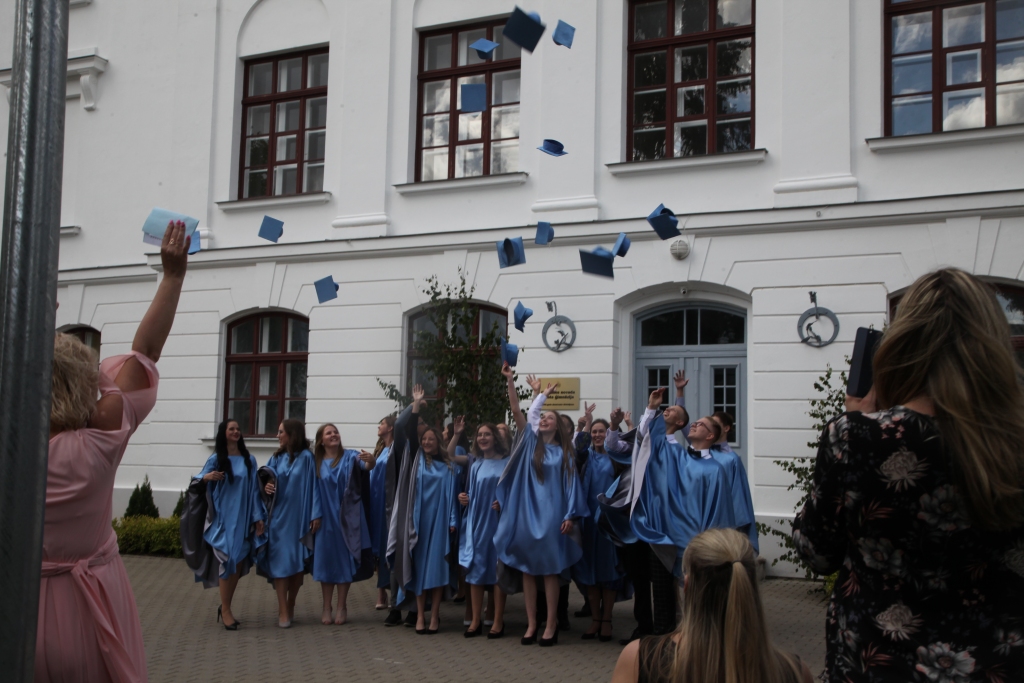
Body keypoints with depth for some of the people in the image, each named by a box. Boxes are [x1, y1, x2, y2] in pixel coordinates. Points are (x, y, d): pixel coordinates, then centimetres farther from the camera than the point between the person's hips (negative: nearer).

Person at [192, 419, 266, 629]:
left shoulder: (249, 460, 8)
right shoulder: (216, 460, 0)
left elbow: (254, 489, 9)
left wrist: (258, 516, 4)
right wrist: (206, 477, -22)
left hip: (243, 519, 4)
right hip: (223, 518, -3)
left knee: (239, 563, 5)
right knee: (229, 561, -9)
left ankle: (225, 608, 19)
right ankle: (225, 610, 4)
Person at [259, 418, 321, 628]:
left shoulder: (306, 458, -4)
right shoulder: (277, 458, 8)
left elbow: (313, 486, -6)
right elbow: (268, 480, 13)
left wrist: (315, 515, -11)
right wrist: (266, 487, -10)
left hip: (298, 517, -3)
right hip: (279, 516, 3)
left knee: (299, 563, 4)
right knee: (280, 561, -2)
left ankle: (290, 606, 20)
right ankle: (283, 611, 1)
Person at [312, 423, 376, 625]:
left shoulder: (350, 456, -4)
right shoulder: (316, 462, 3)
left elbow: (367, 465, -22)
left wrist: (371, 460, -44)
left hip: (347, 517, -2)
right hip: (326, 517, 2)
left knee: (344, 559, 3)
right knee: (326, 559, 4)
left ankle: (342, 607, 12)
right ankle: (326, 608, 13)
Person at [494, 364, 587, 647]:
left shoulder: (564, 452, 7)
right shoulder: (529, 442, 7)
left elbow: (571, 484, 5)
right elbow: (516, 410, -4)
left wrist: (569, 516, -6)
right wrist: (509, 380, -13)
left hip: (551, 515, -1)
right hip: (526, 513, 1)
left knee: (550, 570, 0)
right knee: (527, 569, 3)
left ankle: (550, 625, 7)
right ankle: (531, 624, 11)